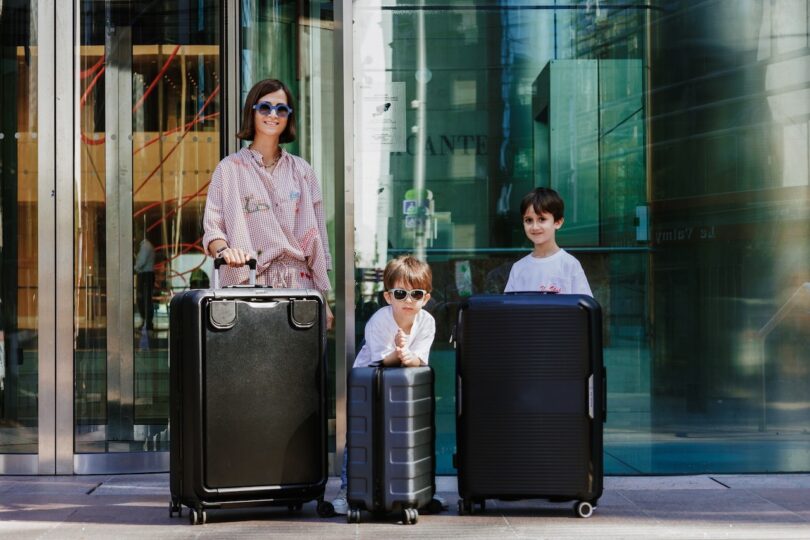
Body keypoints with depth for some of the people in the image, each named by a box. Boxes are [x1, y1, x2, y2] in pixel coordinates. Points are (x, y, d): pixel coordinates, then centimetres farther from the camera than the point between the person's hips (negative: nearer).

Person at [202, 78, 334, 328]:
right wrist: (225, 250, -23)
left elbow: (316, 235, 14)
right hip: (248, 285, -2)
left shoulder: (302, 170, 15)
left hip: (298, 285, 2)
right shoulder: (230, 169, 7)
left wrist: (324, 301, 8)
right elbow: (212, 228, 1)